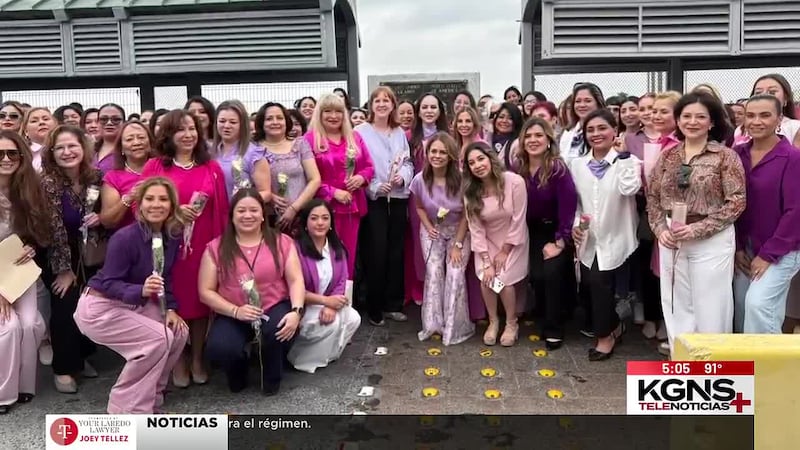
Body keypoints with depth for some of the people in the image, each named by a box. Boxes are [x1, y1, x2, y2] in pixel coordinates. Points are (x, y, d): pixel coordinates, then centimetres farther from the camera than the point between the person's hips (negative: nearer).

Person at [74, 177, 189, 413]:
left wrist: (170, 309, -9)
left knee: (179, 332, -10)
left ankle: (148, 396, 9)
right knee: (158, 339, -23)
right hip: (100, 307, -7)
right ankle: (127, 409, -7)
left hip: (134, 305, 7)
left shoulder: (172, 237, -4)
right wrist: (140, 290, -41)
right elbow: (109, 283, -24)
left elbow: (166, 279, 5)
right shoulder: (125, 237, -25)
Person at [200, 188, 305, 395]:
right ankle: (238, 370, 12)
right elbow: (206, 291, -1)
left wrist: (296, 311, -21)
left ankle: (272, 377, 2)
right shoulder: (216, 248, 2)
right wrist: (235, 311, -16)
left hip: (275, 308, 0)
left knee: (279, 329, -34)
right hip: (233, 316, 0)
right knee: (219, 349, -30)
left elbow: (296, 280, -2)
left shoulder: (282, 242, 3)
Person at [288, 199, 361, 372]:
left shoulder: (337, 248, 2)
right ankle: (302, 359, -6)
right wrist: (326, 301, -24)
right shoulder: (296, 248, -19)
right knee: (333, 323, -27)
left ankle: (326, 353, 5)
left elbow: (341, 282, -3)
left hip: (330, 303, 6)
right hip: (301, 307, -6)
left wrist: (331, 307, -23)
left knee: (353, 319, -16)